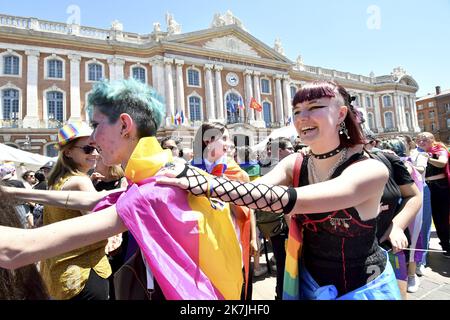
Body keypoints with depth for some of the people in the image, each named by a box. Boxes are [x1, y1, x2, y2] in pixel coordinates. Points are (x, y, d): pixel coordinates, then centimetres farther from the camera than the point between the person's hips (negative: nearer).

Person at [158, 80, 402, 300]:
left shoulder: (371, 170, -25)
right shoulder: (294, 164, -8)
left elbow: (288, 200, -39)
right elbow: (254, 188, -24)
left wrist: (198, 182, -43)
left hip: (362, 289, -3)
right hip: (308, 282, 4)